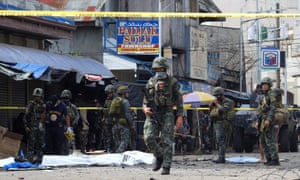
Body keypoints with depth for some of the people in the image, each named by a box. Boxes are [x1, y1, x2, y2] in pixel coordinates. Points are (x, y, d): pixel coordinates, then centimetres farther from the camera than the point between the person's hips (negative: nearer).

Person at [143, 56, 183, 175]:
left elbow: (179, 100, 1)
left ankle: (166, 167, -1)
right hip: (152, 115, 3)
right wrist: (145, 108, -7)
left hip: (167, 115, -3)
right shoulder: (150, 83, 10)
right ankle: (158, 157, 11)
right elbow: (146, 100, 16)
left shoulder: (172, 82, 1)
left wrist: (180, 117, -8)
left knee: (166, 141, -7)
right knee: (149, 138, -13)